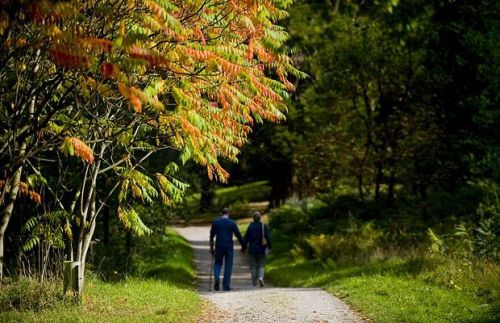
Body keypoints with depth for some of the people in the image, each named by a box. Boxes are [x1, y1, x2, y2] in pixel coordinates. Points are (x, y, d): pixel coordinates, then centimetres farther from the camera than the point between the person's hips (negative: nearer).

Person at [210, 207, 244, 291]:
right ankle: (226, 286, 5)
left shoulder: (215, 222, 2)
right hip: (229, 247, -1)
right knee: (228, 266, 6)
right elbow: (238, 235, -1)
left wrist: (211, 247, 14)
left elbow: (211, 235, 5)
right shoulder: (232, 223, -3)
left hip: (219, 247, 1)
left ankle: (217, 278, -12)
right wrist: (243, 246, 11)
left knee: (217, 263, 15)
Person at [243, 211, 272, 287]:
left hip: (252, 249, 0)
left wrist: (243, 247, 9)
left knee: (253, 267, 8)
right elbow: (268, 237, -7)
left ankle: (254, 283, 7)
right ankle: (261, 277, -19)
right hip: (261, 249, 0)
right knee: (261, 266, 9)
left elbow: (246, 238, -1)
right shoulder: (264, 226, -4)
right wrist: (269, 247, 3)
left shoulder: (250, 226, -4)